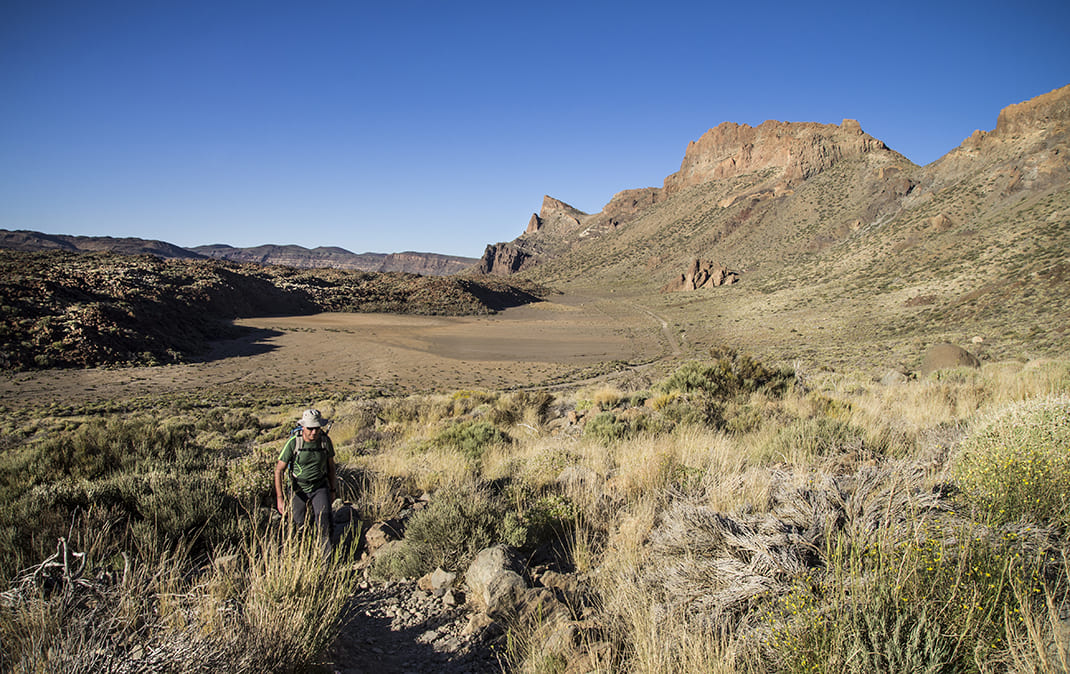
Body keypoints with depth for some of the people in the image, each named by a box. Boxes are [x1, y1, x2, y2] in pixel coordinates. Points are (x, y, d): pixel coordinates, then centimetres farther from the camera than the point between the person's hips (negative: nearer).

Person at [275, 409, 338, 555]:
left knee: (323, 517, -20)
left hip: (320, 487, 1)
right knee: (299, 525, 5)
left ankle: (326, 555, -10)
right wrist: (280, 497, -16)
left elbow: (331, 466, 7)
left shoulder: (325, 440, -9)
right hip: (300, 489, 0)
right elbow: (279, 471, -11)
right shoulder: (293, 443, -17)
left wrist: (333, 490, 12)